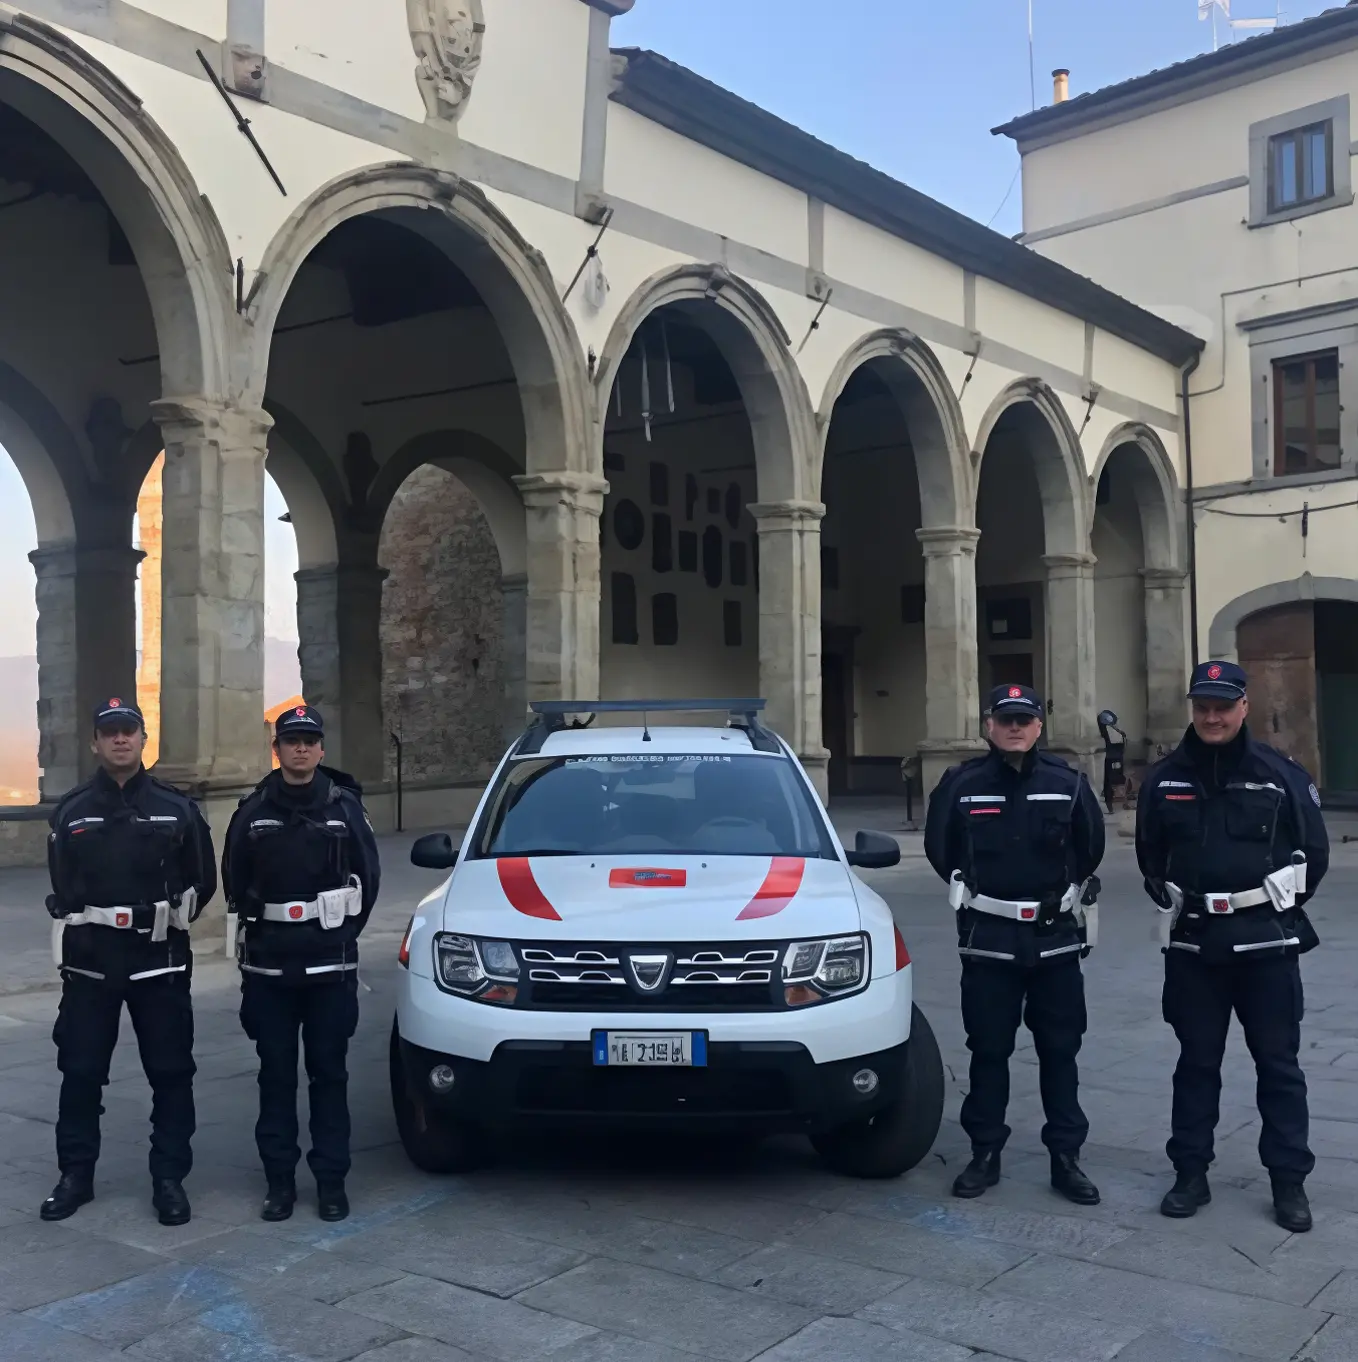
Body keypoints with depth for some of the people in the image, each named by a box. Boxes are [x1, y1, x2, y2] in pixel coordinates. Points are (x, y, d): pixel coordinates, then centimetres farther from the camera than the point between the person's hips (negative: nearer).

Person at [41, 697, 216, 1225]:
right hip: (89, 961, 1)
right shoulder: (71, 810, 6)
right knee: (80, 1071, 6)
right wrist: (87, 928, 8)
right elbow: (62, 887, 14)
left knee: (170, 1071, 2)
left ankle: (169, 1179, 13)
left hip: (160, 960, -1)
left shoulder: (176, 807, 3)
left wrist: (165, 923, 3)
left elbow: (202, 881, 8)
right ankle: (76, 1176, 21)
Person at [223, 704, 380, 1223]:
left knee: (329, 1073, 5)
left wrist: (343, 933, 5)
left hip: (331, 964, -1)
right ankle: (279, 1179, 17)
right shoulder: (253, 811, 3)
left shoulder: (344, 805, 0)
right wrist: (260, 927, 7)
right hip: (268, 965, 1)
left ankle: (331, 1180, 13)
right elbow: (235, 882, 11)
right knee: (276, 1074, 7)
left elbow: (367, 877, 5)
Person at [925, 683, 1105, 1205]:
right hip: (987, 940, -1)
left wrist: (1063, 893, 11)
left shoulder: (1068, 783, -1)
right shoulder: (961, 785, -4)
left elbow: (1091, 849, 10)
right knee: (988, 1050, 7)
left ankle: (1066, 1157, 18)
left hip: (1057, 939, 1)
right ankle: (984, 1154, 19)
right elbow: (939, 849, 7)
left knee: (1060, 1051, 7)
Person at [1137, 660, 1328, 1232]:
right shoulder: (1165, 778, 3)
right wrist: (1174, 903, 8)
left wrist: (1279, 906, 4)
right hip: (1192, 944, 2)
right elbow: (1150, 854, 15)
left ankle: (1289, 1182, 16)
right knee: (1196, 1061, 11)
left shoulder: (1281, 774, -3)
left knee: (1278, 1061, 6)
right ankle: (1190, 1174, 21)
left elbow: (1314, 851, 4)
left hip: (1267, 942, -2)